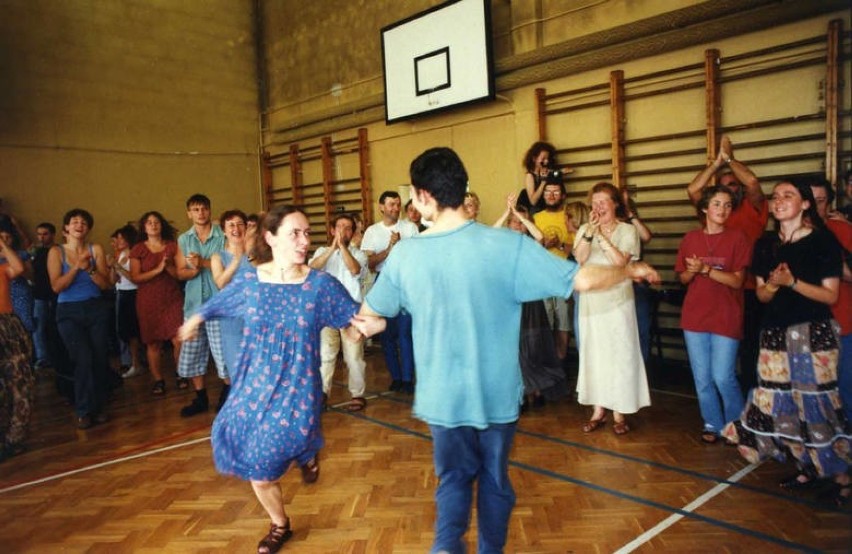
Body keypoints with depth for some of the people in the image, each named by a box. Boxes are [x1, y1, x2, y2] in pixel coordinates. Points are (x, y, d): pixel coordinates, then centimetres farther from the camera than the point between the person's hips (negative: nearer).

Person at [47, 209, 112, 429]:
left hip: (96, 309, 2)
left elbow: (106, 284, -1)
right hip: (68, 312, -1)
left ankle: (99, 407, 15)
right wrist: (76, 266, -16)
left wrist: (89, 269, -16)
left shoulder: (96, 249, 3)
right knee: (83, 359, -12)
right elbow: (56, 286, -8)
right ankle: (84, 411, 1)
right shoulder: (56, 252, 1)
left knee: (100, 359, -1)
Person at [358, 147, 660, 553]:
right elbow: (583, 279, -15)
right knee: (494, 477, 21)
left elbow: (369, 311, 7)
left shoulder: (405, 254, -9)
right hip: (496, 394, -1)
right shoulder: (507, 245, -17)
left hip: (442, 396, 1)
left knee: (453, 477, 22)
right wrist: (631, 270, 6)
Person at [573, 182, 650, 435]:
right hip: (590, 301, 3)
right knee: (593, 354, 7)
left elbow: (620, 261, -16)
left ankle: (619, 412, 12)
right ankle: (598, 410, 17)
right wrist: (591, 230, -18)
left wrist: (601, 235, -15)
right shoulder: (585, 229, 7)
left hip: (618, 301, -3)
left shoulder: (627, 231, -1)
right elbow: (579, 258, -10)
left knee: (619, 354, 1)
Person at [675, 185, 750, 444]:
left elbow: (737, 281, -9)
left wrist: (705, 269, -19)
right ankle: (712, 424, 25)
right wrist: (692, 271, -12)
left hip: (726, 318, -3)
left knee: (723, 378, -3)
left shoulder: (736, 238, -3)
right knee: (702, 378, 8)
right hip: (695, 316, 3)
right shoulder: (690, 239, 6)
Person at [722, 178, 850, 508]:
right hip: (775, 331, 5)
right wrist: (772, 285, -11)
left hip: (813, 333, -5)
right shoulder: (766, 244, 9)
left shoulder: (823, 241, -5)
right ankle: (806, 468, 18)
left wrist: (792, 282, -19)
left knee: (817, 400, -7)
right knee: (781, 402, 4)